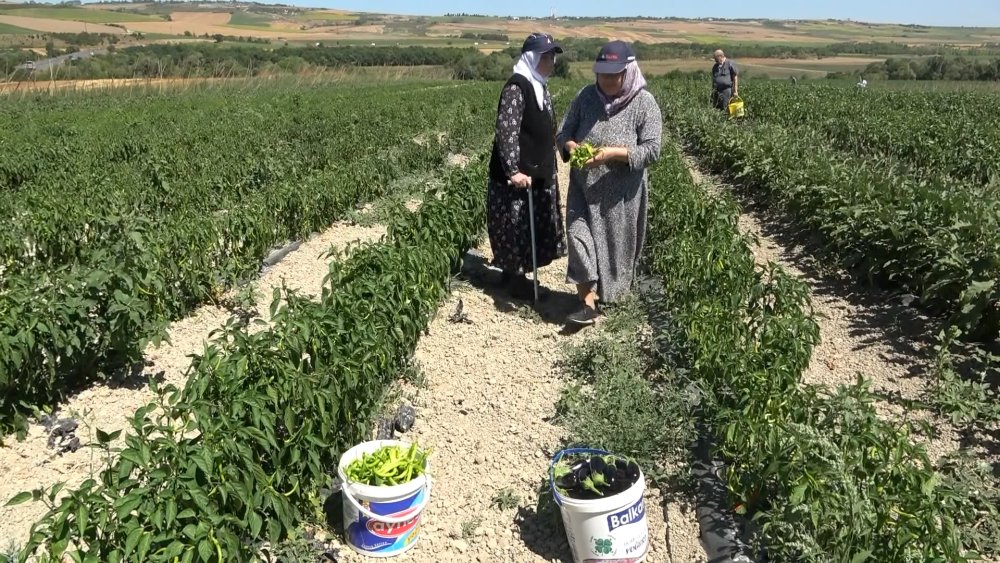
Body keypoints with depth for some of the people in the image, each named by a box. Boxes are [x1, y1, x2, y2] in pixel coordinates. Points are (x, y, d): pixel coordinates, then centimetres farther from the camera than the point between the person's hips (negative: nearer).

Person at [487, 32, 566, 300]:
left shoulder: (540, 87, 13)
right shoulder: (516, 88, -17)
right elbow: (506, 132, -24)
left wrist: (548, 170, 23)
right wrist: (513, 171, -30)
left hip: (538, 173, 10)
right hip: (517, 176, -10)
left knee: (533, 227, 16)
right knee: (516, 226, 0)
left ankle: (514, 273, 30)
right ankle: (515, 280, 12)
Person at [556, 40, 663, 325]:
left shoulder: (644, 103, -9)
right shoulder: (585, 96, 0)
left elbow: (652, 150, -14)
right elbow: (563, 133, 5)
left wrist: (613, 153, -27)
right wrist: (571, 146, -20)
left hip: (622, 191, -2)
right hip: (584, 186, 2)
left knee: (617, 243, 11)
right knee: (580, 236, -9)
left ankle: (612, 294, 36)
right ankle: (589, 303, -4)